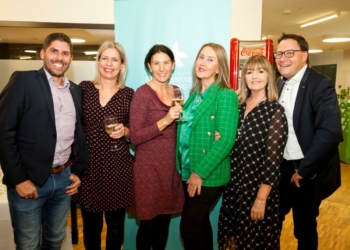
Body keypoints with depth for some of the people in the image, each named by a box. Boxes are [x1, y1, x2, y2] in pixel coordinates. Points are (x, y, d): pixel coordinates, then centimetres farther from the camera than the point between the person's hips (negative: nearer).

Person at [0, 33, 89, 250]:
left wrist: (78, 171, 9)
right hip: (29, 180, -4)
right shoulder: (23, 81, -7)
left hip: (64, 179, 5)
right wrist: (18, 179, -13)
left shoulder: (76, 91, 9)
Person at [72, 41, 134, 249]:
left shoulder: (129, 94, 1)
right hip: (88, 166, 1)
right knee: (91, 225, 14)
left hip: (118, 168, 0)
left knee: (115, 226, 12)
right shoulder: (84, 88, 2)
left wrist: (124, 131, -14)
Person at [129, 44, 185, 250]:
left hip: (171, 165, 6)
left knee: (165, 221, 16)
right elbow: (135, 137, -16)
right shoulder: (142, 93, -12)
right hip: (149, 166, -5)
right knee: (148, 222, 9)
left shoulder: (176, 91, 8)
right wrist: (165, 120, -26)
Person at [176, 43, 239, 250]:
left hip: (208, 175, -7)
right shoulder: (195, 94, 9)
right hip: (189, 172, 7)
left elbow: (226, 140, -19)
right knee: (200, 223, 18)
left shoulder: (226, 95, -13)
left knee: (189, 226, 1)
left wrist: (200, 173, -18)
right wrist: (187, 169, 5)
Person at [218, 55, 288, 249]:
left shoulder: (275, 111, -14)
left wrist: (261, 198, -16)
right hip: (234, 184, 5)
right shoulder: (239, 106, 4)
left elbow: (273, 159, -16)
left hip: (258, 187, -5)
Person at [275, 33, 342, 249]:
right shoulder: (279, 85, 7)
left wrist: (303, 170, -20)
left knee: (305, 229, 13)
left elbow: (331, 133, -24)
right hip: (281, 168, 6)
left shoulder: (321, 85, -14)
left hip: (306, 173, -5)